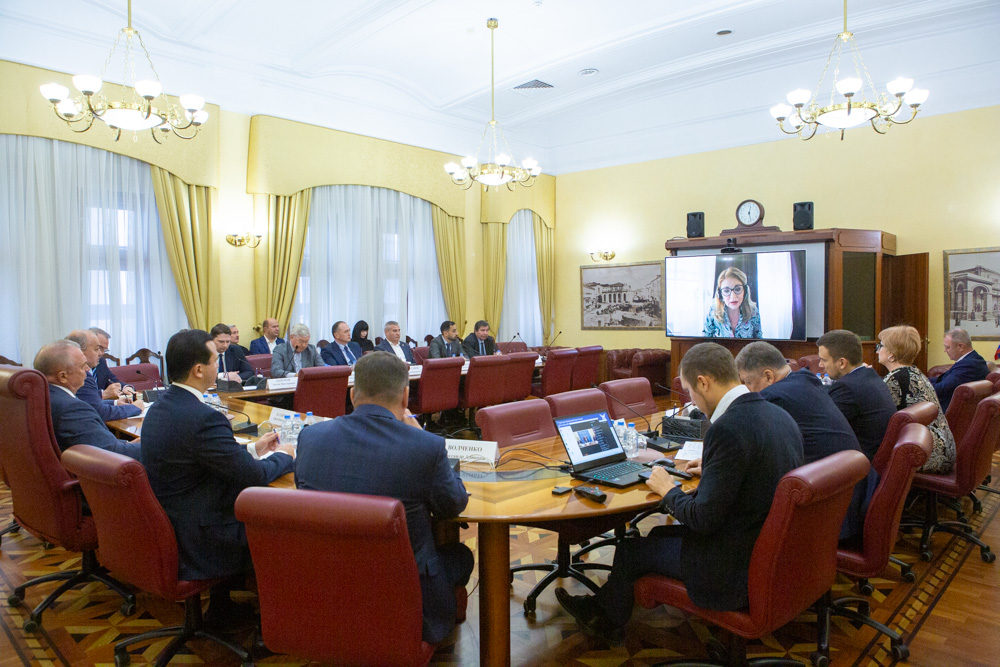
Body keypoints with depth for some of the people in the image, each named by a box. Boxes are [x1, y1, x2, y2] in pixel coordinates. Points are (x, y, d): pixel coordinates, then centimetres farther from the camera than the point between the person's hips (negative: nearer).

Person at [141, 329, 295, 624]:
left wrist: (253, 449, 12)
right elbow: (253, 476, -21)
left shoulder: (161, 405, 2)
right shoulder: (204, 418, -28)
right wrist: (282, 456, -2)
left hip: (163, 527, 9)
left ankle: (221, 605, 31)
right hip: (193, 542, -9)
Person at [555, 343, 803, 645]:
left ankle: (606, 619, 37)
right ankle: (607, 605, 39)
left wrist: (669, 491, -6)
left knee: (630, 550, 8)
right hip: (775, 547, 9)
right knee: (660, 534, 22)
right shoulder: (778, 414, 1)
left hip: (738, 566, -9)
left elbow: (703, 519, -24)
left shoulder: (728, 428, -28)